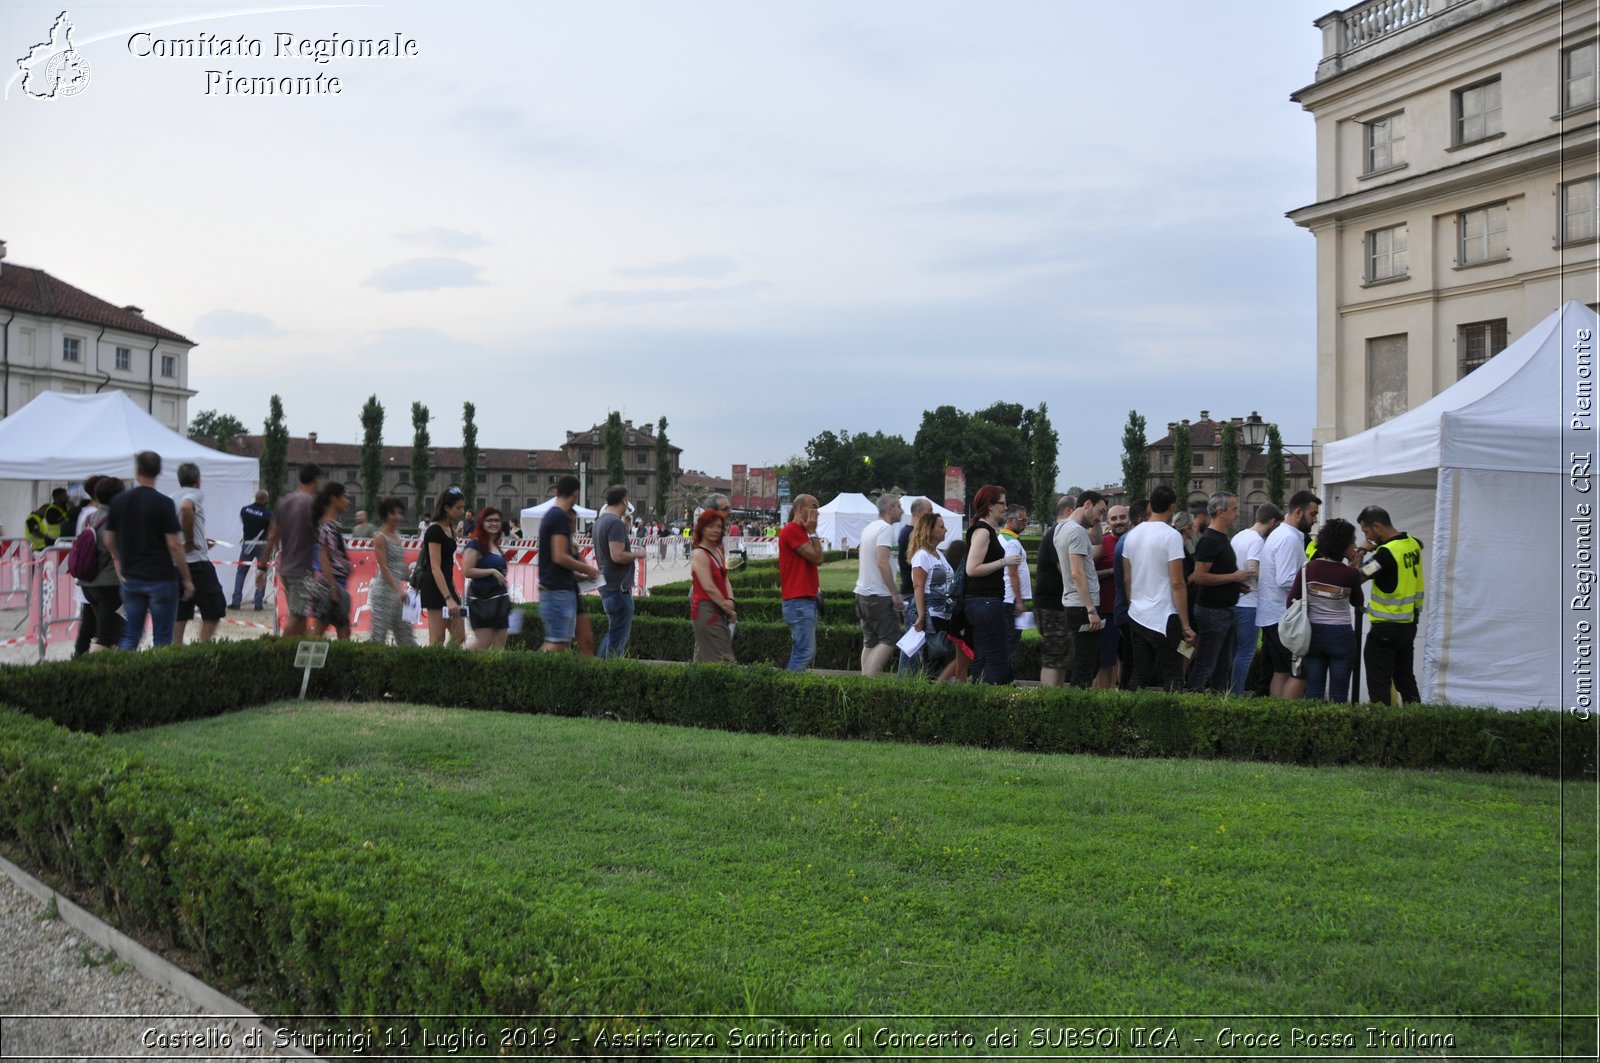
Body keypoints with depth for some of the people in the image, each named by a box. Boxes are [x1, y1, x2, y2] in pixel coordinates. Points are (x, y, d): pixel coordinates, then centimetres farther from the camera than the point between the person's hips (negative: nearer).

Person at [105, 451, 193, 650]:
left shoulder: (118, 501, 3)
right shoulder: (164, 503, -11)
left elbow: (109, 541, 10)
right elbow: (173, 545, -13)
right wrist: (187, 579, -6)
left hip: (131, 578, 4)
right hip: (161, 579, -4)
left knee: (130, 635, 11)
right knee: (162, 638, 2)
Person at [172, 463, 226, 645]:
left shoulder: (173, 498, 16)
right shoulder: (196, 494, -6)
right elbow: (186, 508, -30)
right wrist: (190, 542, -20)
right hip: (197, 562, -8)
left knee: (181, 613, 10)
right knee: (214, 609, 0)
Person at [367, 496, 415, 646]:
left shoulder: (397, 535, 13)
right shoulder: (380, 537, -10)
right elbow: (383, 568, -16)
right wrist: (398, 590, -23)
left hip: (398, 590, 8)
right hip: (384, 589, -8)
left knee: (405, 632, 9)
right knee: (379, 635, -4)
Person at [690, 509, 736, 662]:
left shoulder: (717, 551, 14)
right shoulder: (700, 554, -13)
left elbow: (725, 579, 8)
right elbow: (708, 587, -18)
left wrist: (730, 601, -10)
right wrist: (726, 606, -12)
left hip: (718, 611, 9)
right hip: (706, 609, -9)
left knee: (704, 658, 15)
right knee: (723, 658, -11)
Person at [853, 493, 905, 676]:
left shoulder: (868, 528, 16)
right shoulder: (886, 528, -12)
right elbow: (882, 563, -21)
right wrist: (895, 594, -19)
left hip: (863, 592, 9)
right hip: (879, 595, -9)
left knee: (869, 642, 10)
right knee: (890, 639, -6)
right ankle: (869, 677, -14)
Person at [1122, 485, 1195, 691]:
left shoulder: (1133, 534, 8)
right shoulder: (1171, 535, -12)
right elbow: (1177, 584, -15)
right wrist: (1186, 626, -12)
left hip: (1137, 617, 7)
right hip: (1163, 619, -7)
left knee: (1139, 677, 11)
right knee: (1173, 679, -2)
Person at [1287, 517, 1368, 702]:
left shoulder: (1308, 568, -5)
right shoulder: (1350, 573, -11)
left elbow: (1292, 601, -3)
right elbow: (1357, 600, 7)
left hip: (1313, 633, 3)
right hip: (1341, 636, -3)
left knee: (1313, 692, 8)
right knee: (1338, 693, 5)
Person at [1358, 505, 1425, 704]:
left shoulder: (1386, 552, -22)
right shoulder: (1412, 543, 3)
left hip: (1386, 628, -8)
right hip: (1410, 624, 8)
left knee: (1378, 684, -3)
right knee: (1406, 679, 17)